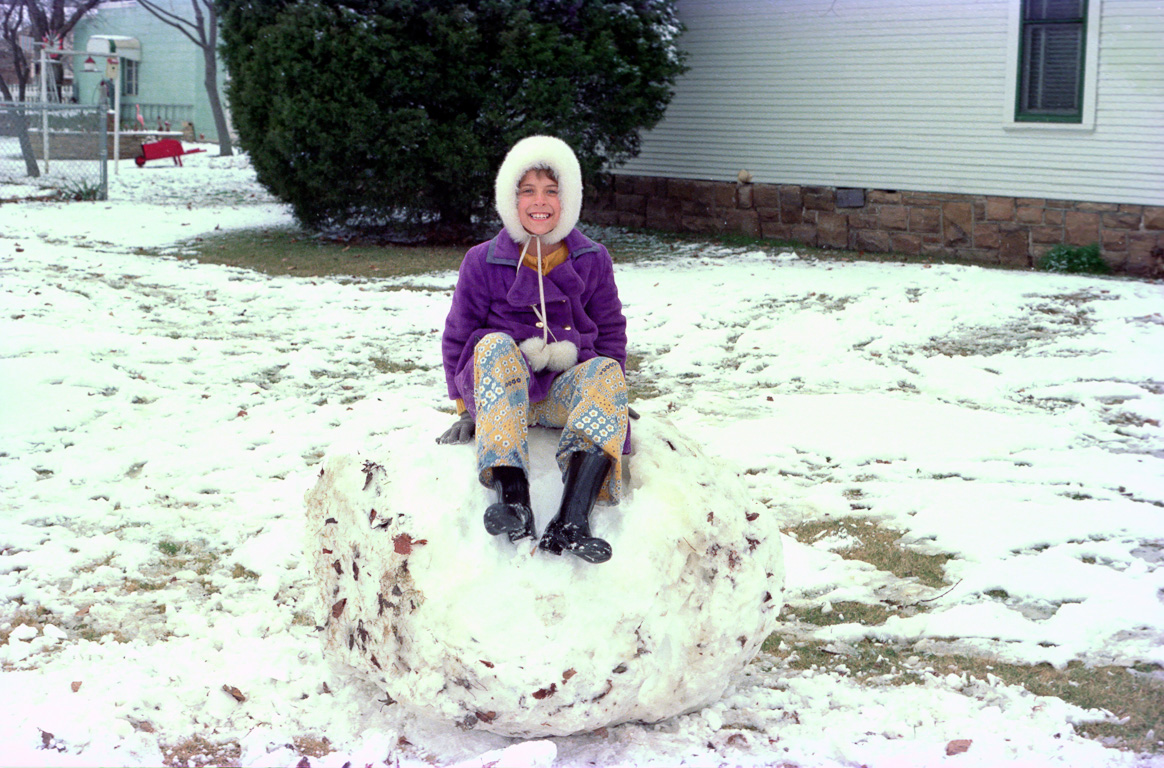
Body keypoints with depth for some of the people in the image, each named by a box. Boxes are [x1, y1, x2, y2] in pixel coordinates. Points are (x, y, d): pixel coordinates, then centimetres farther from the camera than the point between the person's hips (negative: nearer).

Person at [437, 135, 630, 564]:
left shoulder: (592, 261, 9)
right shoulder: (483, 262, 4)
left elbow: (610, 331, 18)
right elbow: (457, 336, 11)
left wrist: (607, 393, 8)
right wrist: (466, 407, 6)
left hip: (566, 390, 2)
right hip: (498, 389, -1)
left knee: (608, 371, -31)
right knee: (496, 346, -34)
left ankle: (571, 522, -48)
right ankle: (513, 499, -51)